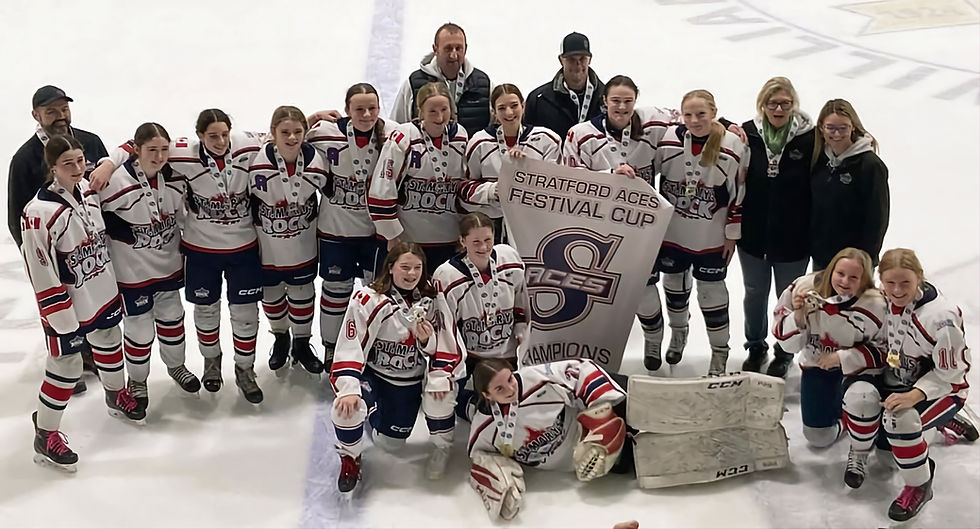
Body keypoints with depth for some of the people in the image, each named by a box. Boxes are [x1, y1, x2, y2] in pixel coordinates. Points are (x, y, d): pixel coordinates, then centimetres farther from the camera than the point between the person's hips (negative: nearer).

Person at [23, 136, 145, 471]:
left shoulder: (89, 190, -5)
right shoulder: (39, 212, -27)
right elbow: (41, 274, -23)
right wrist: (61, 317, -19)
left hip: (103, 294, 7)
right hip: (67, 307, -7)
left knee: (109, 344, 25)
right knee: (66, 367, 2)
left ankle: (117, 396, 51)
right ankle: (45, 437, 17)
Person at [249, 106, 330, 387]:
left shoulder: (315, 161, -17)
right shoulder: (258, 163, -25)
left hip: (302, 245, 1)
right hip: (267, 245, -1)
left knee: (302, 294, 15)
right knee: (271, 295, 17)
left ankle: (302, 344, 37)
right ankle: (280, 338, 45)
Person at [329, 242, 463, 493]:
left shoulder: (432, 301, -7)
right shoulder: (368, 299, -19)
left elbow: (447, 346, -3)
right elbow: (350, 347, -21)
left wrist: (440, 378, -20)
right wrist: (348, 389, -30)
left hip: (413, 381, 3)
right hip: (373, 375, -2)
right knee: (349, 406, -27)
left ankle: (442, 447, 14)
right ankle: (349, 458, 2)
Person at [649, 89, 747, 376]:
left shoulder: (732, 146, -15)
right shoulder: (669, 140, -11)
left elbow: (738, 194, -7)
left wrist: (732, 234, -4)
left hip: (712, 239, -3)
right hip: (671, 232, 3)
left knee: (712, 292, 5)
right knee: (675, 285, 21)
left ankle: (720, 352, 22)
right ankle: (678, 334, 47)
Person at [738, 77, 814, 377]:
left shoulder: (809, 137, -13)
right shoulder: (747, 133, -7)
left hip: (792, 237, -2)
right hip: (753, 232, 2)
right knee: (755, 292, 20)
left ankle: (784, 354, 36)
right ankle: (755, 348, 42)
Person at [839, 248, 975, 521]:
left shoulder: (941, 316, -29)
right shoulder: (886, 302, -9)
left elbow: (951, 372, -20)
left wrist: (915, 395, -32)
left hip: (942, 390, -6)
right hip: (898, 380, 6)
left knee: (899, 419, -33)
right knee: (860, 394, -24)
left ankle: (919, 486, -10)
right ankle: (859, 454, 5)